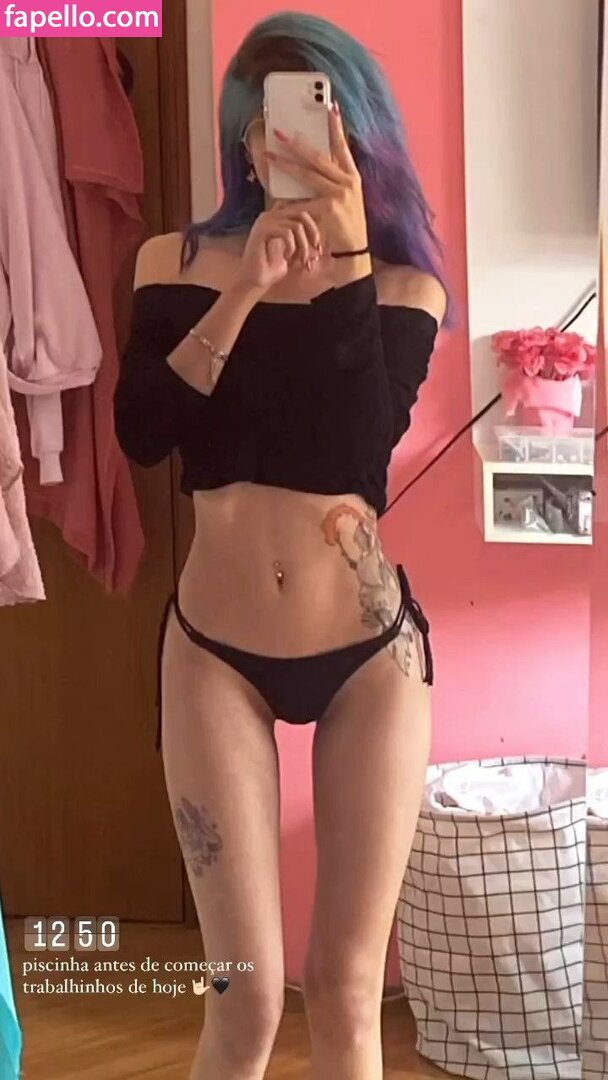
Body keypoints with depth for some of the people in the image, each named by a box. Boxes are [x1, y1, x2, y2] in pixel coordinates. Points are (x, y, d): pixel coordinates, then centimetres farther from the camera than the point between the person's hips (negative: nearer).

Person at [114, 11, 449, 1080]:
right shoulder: (179, 262, 2)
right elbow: (140, 433, -14)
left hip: (369, 650, 0)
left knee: (346, 989, 7)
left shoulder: (404, 281, 0)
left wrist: (346, 251, -22)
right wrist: (242, 292, -21)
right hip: (217, 651, 0)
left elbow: (362, 442, -18)